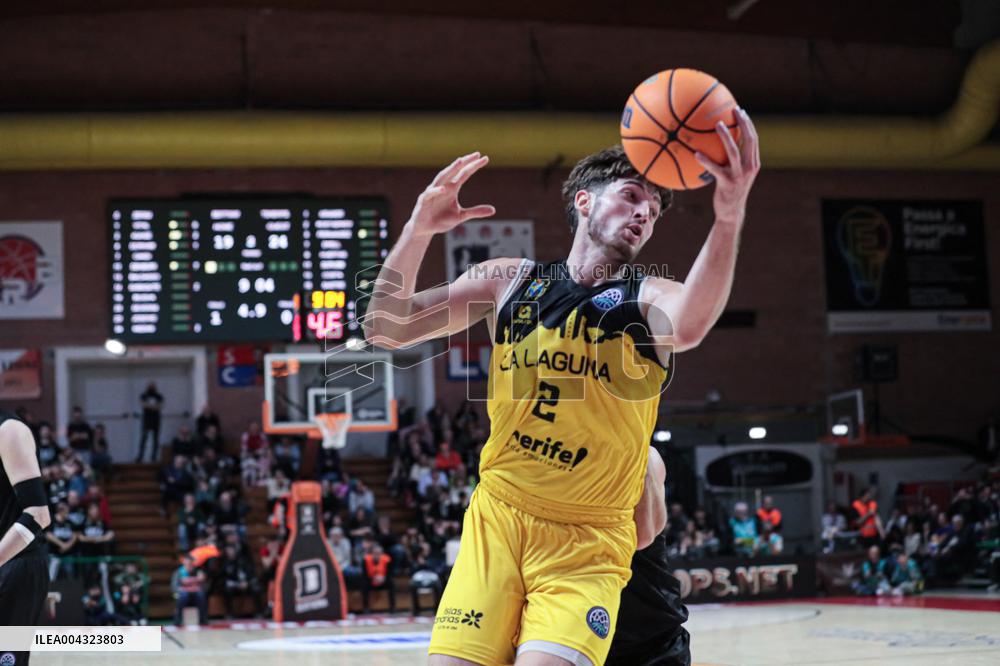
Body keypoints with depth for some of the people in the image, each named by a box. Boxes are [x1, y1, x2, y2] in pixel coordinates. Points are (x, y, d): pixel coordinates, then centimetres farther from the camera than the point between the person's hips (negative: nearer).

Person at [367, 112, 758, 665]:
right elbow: (387, 329, 4)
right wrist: (418, 229, -12)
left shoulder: (649, 298, -2)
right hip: (495, 519, 2)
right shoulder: (509, 281, 6)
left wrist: (729, 219, -47)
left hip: (588, 541, -2)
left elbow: (688, 327, -28)